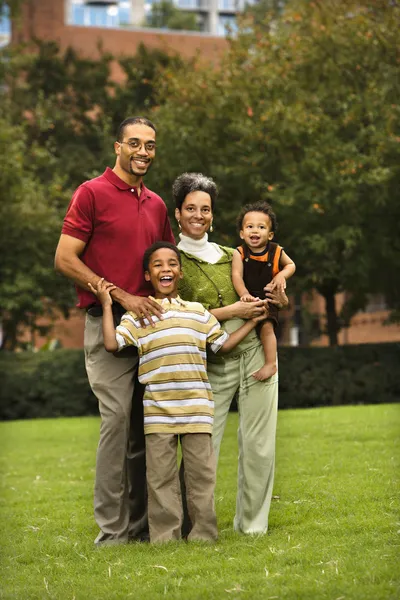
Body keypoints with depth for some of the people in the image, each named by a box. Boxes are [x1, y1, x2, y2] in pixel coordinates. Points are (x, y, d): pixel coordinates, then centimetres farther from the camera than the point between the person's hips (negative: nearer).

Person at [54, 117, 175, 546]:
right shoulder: (92, 193, -1)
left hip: (151, 323, 6)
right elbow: (64, 259, -8)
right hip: (108, 321, -6)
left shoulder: (156, 205, 18)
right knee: (117, 417, -13)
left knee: (145, 425, 7)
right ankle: (112, 530, -8)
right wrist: (121, 297, -13)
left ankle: (141, 524, 13)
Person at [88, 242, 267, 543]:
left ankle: (204, 535, 11)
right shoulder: (136, 316, 7)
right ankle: (164, 537, 7)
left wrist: (252, 321, 19)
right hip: (157, 411, -2)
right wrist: (107, 306, -1)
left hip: (196, 408, 2)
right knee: (161, 477, 1)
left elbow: (223, 344, 20)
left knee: (201, 472, 3)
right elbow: (112, 344, -4)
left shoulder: (199, 312, 14)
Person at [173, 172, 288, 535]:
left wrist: (279, 300, 0)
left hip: (254, 353, 4)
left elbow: (257, 298, 24)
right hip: (209, 365, -4)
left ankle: (252, 525, 14)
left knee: (259, 446, 2)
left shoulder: (230, 256, 14)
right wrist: (233, 310, -14)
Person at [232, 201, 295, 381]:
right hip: (247, 299, 2)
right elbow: (236, 275, -19)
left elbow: (291, 265, 13)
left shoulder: (276, 251, -2)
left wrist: (282, 275, -10)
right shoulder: (239, 253, -7)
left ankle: (271, 363, -19)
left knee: (267, 326, -20)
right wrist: (244, 294, -36)